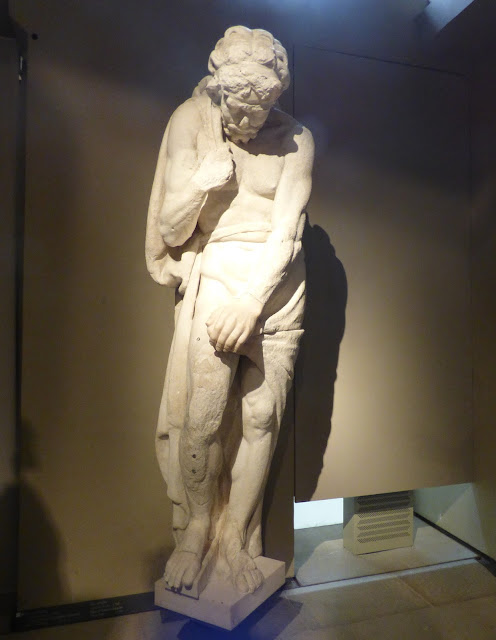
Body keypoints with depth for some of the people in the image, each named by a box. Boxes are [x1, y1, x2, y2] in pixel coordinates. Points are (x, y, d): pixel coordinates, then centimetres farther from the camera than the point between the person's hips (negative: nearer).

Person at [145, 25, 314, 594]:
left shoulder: (294, 138, 3)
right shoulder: (189, 121, 2)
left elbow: (286, 230, -4)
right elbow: (170, 230, -2)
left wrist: (251, 302, -13)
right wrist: (205, 178, -17)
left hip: (276, 283, 1)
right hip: (214, 276, 0)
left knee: (262, 416, 0)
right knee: (203, 417, -7)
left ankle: (237, 537, 21)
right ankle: (196, 527, 21)